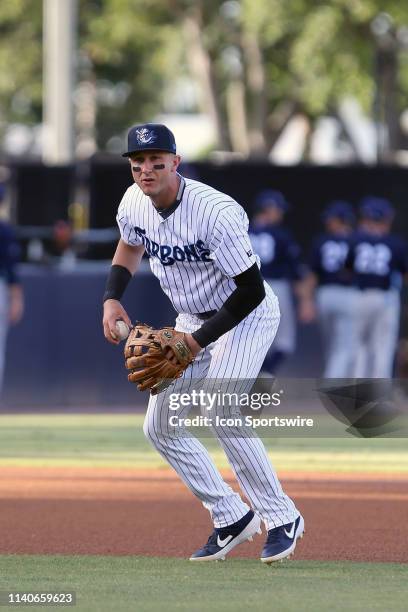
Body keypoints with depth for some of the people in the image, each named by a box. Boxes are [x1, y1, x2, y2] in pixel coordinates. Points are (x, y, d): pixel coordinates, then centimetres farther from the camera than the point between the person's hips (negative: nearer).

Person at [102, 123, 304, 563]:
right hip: (192, 320, 8)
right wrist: (111, 299, 0)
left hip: (247, 317, -8)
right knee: (160, 427, 3)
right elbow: (130, 245, 16)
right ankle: (231, 517, 14)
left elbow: (251, 291, -26)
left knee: (219, 412, -26)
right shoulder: (133, 204, -9)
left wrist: (200, 340, -26)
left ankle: (282, 517, -13)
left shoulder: (216, 213, -31)